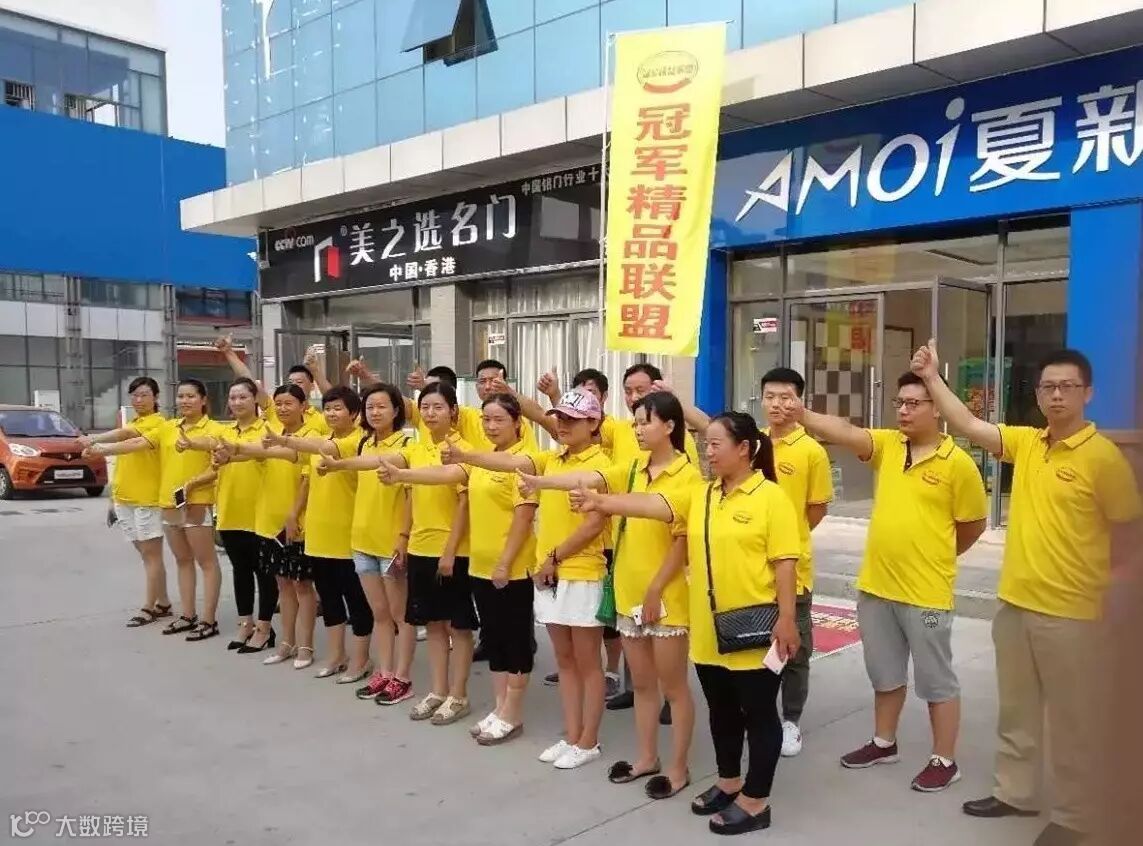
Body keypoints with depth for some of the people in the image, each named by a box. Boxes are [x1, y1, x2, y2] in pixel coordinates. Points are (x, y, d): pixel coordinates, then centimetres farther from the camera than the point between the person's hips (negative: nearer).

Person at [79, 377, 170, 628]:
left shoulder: (157, 422, -10)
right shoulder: (131, 423, 17)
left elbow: (125, 434, -29)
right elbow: (124, 462, 21)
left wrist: (95, 438, -44)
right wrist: (114, 495, 18)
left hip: (147, 498, -8)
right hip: (125, 498, 8)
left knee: (151, 553, -2)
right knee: (145, 552, 11)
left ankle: (149, 607, 3)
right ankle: (162, 603, 18)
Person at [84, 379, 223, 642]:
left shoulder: (212, 429, -7)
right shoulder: (167, 428, 11)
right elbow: (138, 443, 3)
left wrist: (192, 484, -22)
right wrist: (104, 449, -9)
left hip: (198, 504, -7)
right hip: (169, 504, 7)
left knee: (206, 562, -1)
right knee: (183, 561, 13)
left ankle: (208, 620, 3)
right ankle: (188, 615, 22)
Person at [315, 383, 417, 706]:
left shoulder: (405, 444, -9)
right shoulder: (363, 444, 10)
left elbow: (411, 495, -13)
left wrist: (404, 537, -18)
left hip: (393, 541, -6)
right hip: (364, 539, 6)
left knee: (400, 614, 5)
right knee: (379, 613, 14)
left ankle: (402, 678, 13)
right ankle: (384, 673, 23)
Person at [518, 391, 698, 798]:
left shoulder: (687, 476, -12)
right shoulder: (632, 471, 7)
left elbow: (684, 541, -14)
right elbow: (587, 479, -7)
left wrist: (656, 590, -15)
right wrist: (540, 482, -22)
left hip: (666, 596, -6)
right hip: (629, 593, 7)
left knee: (673, 685, 6)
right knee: (642, 683, 17)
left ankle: (678, 768, 20)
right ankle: (647, 758, 31)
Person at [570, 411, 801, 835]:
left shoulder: (770, 497, -11)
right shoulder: (698, 494, 7)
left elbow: (785, 562, -12)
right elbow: (651, 504, -4)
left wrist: (787, 619, -15)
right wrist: (600, 502, -17)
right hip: (708, 631, 7)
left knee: (759, 714, 7)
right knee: (721, 711, 20)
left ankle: (755, 801, 20)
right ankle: (728, 783, 38)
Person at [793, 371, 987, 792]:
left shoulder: (957, 462, -10)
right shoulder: (887, 444, 3)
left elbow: (973, 524, -1)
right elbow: (845, 432, -14)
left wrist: (932, 555, 8)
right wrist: (803, 416, -30)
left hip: (926, 592, -5)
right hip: (876, 586, 5)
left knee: (936, 679, 8)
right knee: (885, 673, 20)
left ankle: (944, 760, 23)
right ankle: (883, 742, 37)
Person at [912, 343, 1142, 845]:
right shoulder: (1026, 443, 4)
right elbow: (967, 426, 5)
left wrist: (1082, 578, 0)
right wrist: (932, 378, -2)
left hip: (1069, 613, -6)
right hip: (1014, 603, 6)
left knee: (1071, 719, 8)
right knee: (1016, 709, 18)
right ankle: (1015, 792, 34)